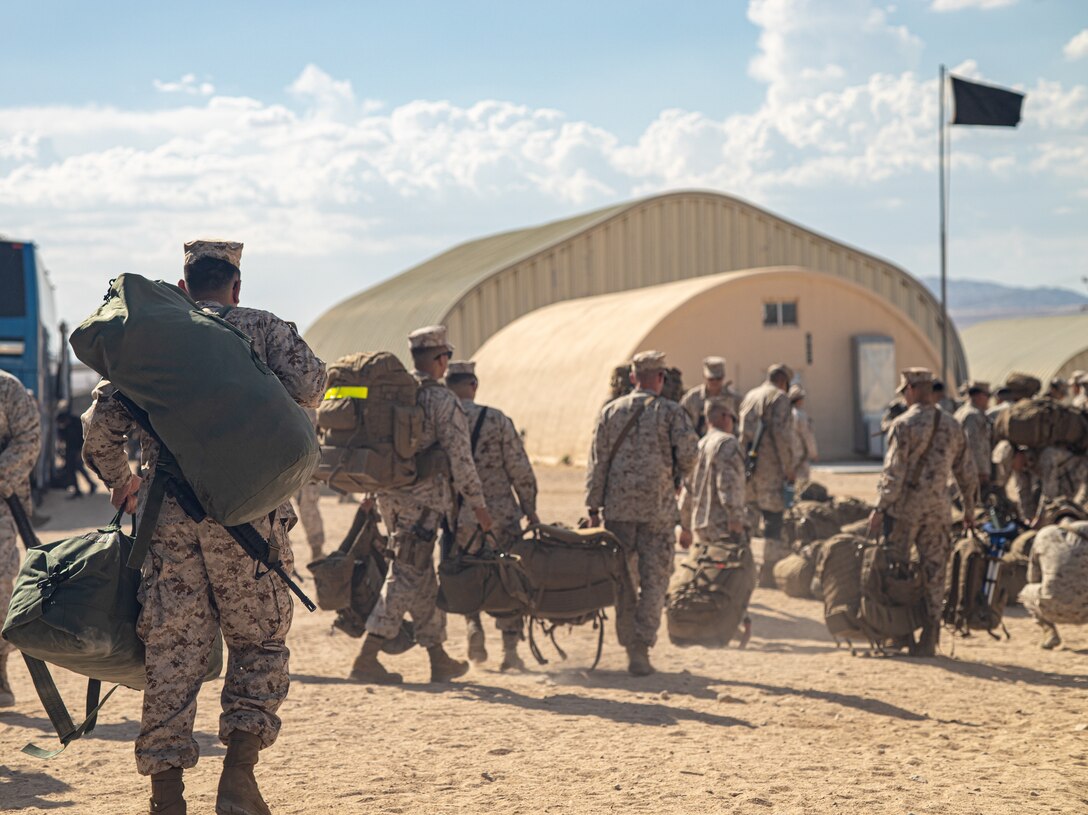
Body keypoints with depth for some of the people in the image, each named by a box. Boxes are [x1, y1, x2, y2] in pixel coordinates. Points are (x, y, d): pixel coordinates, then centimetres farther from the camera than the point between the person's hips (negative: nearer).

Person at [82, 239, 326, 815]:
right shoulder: (262, 328, 8)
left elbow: (100, 426, 9)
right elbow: (307, 384, -9)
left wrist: (120, 483, 24)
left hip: (166, 516, 2)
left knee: (172, 653, 6)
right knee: (259, 643, 10)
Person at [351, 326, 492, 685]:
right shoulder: (443, 401, -12)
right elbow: (460, 458, -13)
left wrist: (373, 493, 24)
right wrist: (478, 504, -6)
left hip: (390, 496, 7)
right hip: (423, 500, -7)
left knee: (423, 577, 15)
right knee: (406, 577, -3)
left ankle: (438, 658, 19)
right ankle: (367, 658, -5)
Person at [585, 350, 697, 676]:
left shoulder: (611, 411, 6)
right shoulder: (672, 412, -1)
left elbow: (597, 462, 5)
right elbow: (688, 456, -9)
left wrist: (593, 508, 8)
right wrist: (675, 478, 13)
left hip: (617, 507, 2)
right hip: (657, 508, -2)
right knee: (654, 580, 3)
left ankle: (630, 647, 14)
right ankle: (641, 651, -4)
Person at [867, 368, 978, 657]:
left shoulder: (905, 424, -10)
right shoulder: (952, 426, 8)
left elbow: (894, 472, -14)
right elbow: (967, 472, 13)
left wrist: (879, 508, -9)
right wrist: (969, 509, 24)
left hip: (904, 506, -5)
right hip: (938, 508, 5)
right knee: (934, 574, 7)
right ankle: (929, 640, 7)